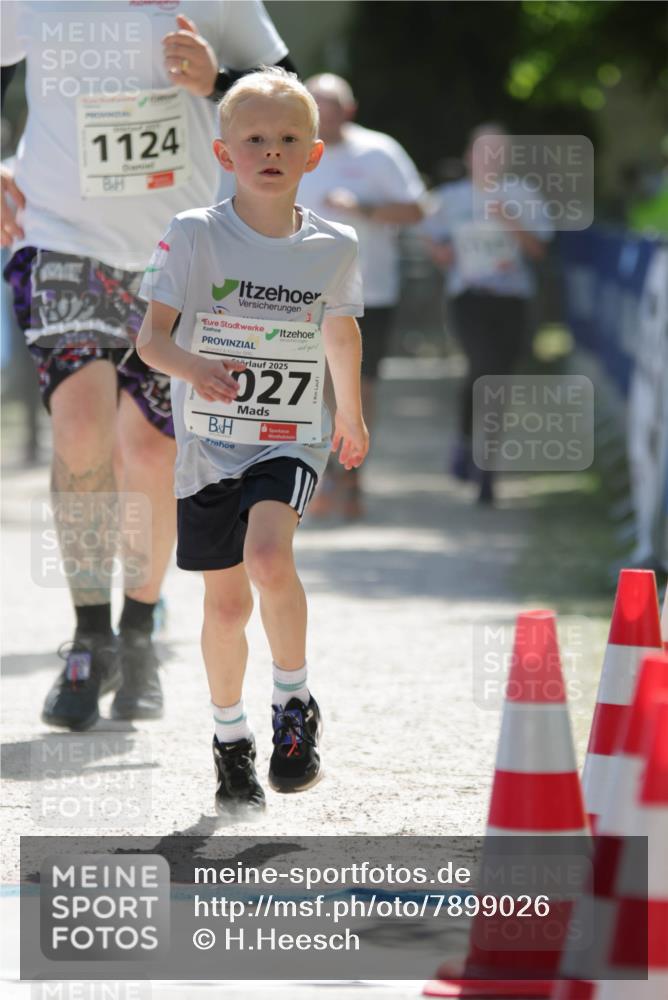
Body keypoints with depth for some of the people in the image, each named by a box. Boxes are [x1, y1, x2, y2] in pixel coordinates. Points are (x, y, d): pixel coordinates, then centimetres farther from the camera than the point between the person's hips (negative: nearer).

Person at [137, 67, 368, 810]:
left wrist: (351, 415, 31)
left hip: (289, 440, 0)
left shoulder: (333, 247, -2)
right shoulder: (194, 237, -9)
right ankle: (230, 737, 29)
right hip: (207, 440, 0)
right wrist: (193, 367, -35)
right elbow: (150, 335, -13)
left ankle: (294, 704, -6)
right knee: (226, 601, 8)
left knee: (268, 557, -27)